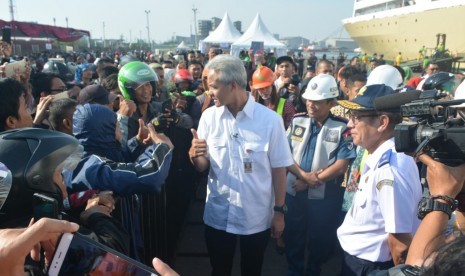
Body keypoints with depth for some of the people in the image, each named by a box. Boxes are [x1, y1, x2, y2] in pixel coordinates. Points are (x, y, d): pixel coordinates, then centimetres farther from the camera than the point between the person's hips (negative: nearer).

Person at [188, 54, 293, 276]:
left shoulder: (270, 119, -14)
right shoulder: (209, 116, -6)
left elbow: (278, 169, -7)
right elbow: (202, 167, 0)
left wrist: (279, 211, -2)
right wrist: (195, 156, -23)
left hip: (257, 218, -2)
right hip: (218, 216, 2)